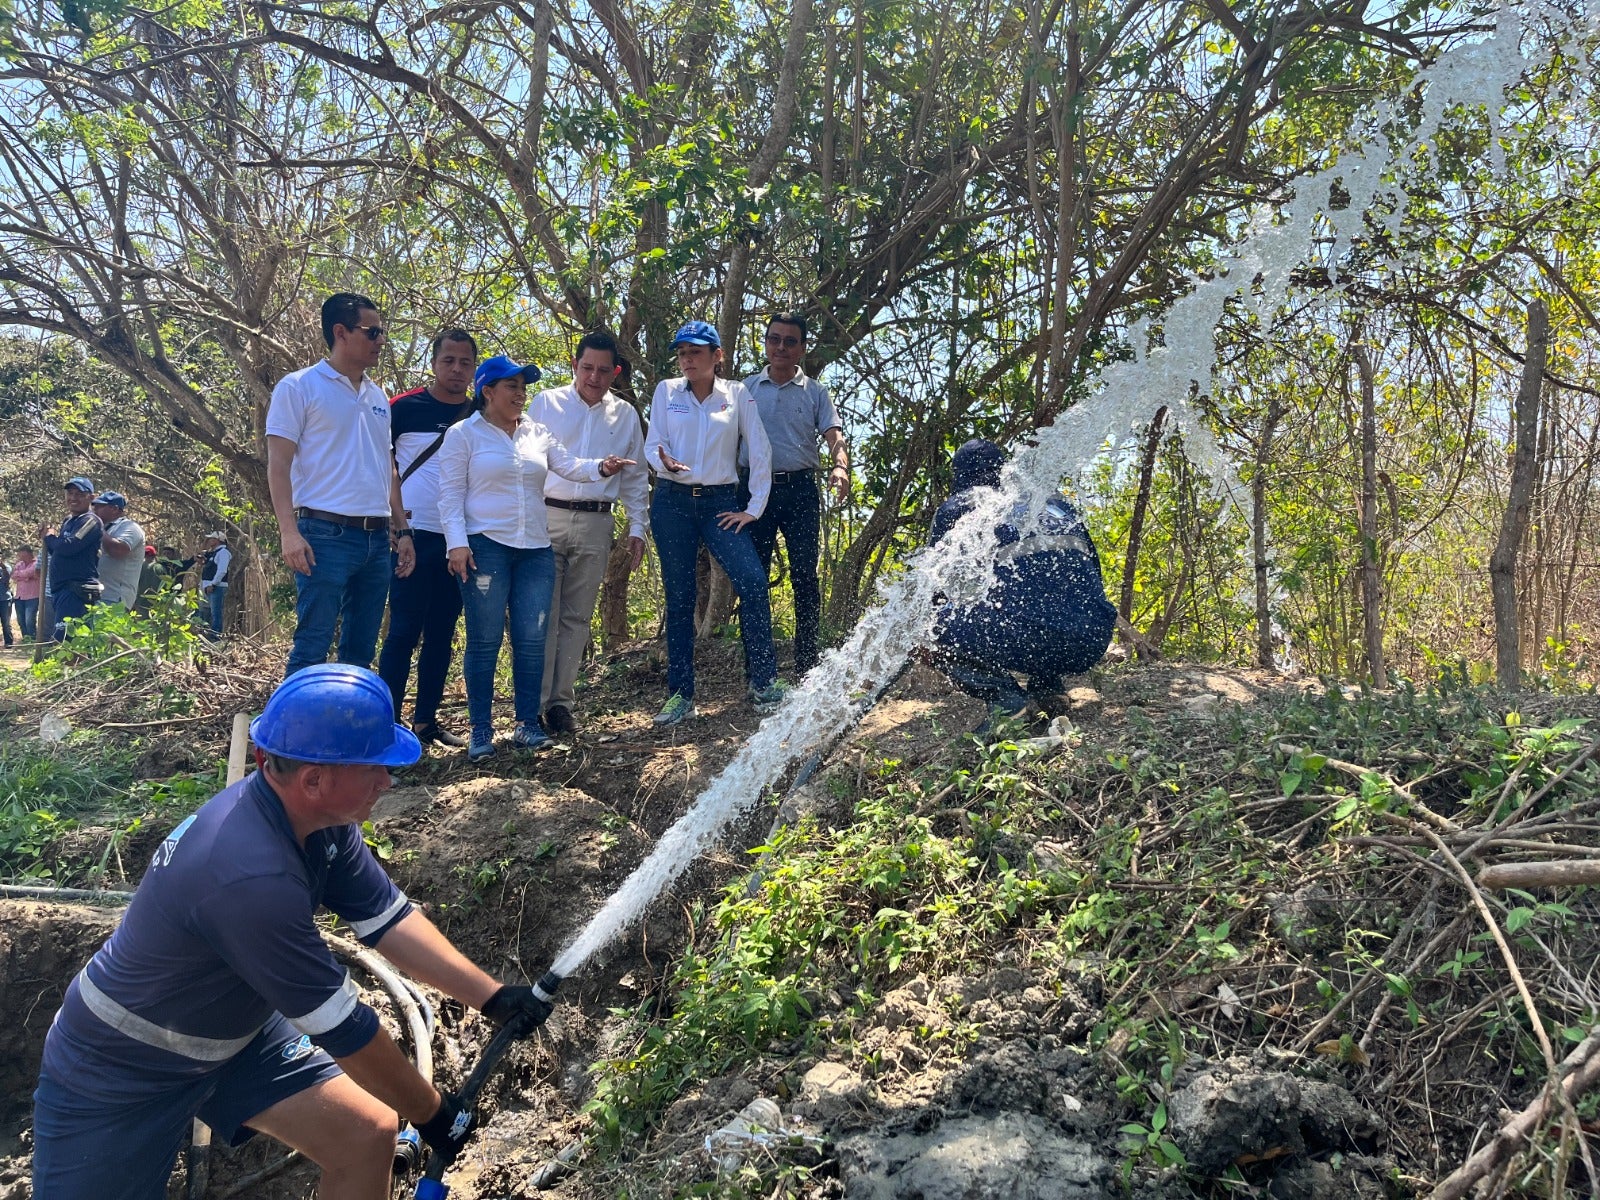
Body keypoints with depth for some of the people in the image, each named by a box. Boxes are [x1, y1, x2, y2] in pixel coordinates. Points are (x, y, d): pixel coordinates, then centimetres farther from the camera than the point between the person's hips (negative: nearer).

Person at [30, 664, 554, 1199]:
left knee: (369, 1135, -3)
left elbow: (388, 918, -5)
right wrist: (431, 1112, -16)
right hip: (117, 1074, -7)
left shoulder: (315, 817, -14)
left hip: (235, 1033, 7)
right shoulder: (251, 878, -38)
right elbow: (341, 1025, -29)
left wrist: (492, 996, -10)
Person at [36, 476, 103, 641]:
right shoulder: (68, 521, 21)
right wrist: (48, 539, 7)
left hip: (77, 591, -11)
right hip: (61, 590, 11)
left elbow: (68, 546, -22)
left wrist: (49, 537, -1)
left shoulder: (90, 521, -9)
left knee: (61, 643, -19)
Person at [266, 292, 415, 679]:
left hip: (377, 539, 6)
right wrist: (289, 532, -15)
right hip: (326, 535, -6)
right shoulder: (299, 386, -1)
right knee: (312, 648, -6)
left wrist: (401, 531, 13)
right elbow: (278, 464, -6)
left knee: (361, 651, 10)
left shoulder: (378, 396, 18)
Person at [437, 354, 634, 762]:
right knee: (484, 641, -1)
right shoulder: (464, 434, 1)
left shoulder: (538, 434, 13)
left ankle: (527, 724, 15)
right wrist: (458, 543, -12)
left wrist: (600, 467, -20)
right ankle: (480, 729, 8)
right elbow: (450, 493, -2)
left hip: (535, 549, 4)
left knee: (531, 640, 5)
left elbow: (569, 464, 1)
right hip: (485, 546, -4)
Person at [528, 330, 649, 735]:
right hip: (547, 518, -2)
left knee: (577, 617, 5)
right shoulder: (547, 403, 6)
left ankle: (560, 701, 12)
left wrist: (638, 528, 9)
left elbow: (636, 477, 16)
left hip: (596, 524, 2)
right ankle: (534, 703, 0)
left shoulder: (625, 414, 12)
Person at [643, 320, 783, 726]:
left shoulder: (737, 395, 3)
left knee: (752, 581, -16)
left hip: (720, 501, -1)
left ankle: (763, 681, -2)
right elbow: (652, 444, 2)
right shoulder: (666, 391, 6)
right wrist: (664, 462, -21)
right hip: (672, 502, 1)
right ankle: (680, 693, 11)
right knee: (679, 596, 3)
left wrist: (754, 508, -2)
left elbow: (760, 453, 2)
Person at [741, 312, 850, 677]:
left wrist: (840, 467, -25)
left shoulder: (815, 392, 8)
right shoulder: (747, 389, 11)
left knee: (805, 577, -3)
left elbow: (834, 435, -3)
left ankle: (807, 666, 4)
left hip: (800, 489, -1)